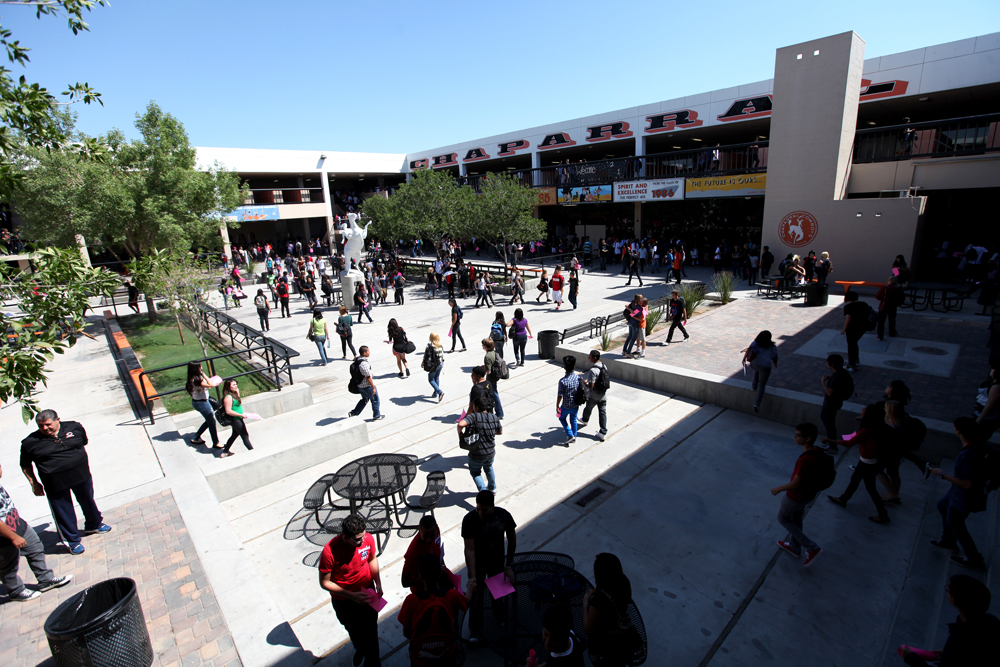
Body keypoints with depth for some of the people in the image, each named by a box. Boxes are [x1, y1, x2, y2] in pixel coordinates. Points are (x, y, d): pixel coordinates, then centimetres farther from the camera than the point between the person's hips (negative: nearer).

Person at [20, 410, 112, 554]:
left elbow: (84, 442, 13)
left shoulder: (74, 427, -5)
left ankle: (94, 524, 45)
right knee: (63, 513, 9)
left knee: (88, 502, 20)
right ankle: (71, 540, 27)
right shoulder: (30, 442, -10)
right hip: (55, 485, -2)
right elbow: (25, 465, 2)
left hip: (81, 475, 2)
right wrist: (34, 484, 0)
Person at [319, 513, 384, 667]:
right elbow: (325, 583, -22)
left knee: (370, 631, 15)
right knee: (354, 631, 26)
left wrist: (378, 583, -13)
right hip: (343, 599, -1)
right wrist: (352, 596, -26)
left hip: (367, 591, 1)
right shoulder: (330, 551, -35)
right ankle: (360, 649, 59)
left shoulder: (368, 539, -25)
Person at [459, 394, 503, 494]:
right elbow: (500, 432, 9)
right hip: (491, 453, 4)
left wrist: (460, 434, -16)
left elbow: (460, 424, -35)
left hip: (476, 455, -4)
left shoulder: (474, 416, -20)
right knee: (488, 468, 35)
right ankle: (492, 488, 52)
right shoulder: (495, 418, -5)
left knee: (475, 472, 25)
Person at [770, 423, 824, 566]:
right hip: (809, 493, 8)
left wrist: (778, 489, -12)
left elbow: (795, 484, -28)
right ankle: (795, 548, 45)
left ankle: (811, 547, 21)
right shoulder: (816, 452, -11)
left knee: (783, 518, 17)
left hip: (797, 496, -8)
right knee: (796, 518, 27)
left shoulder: (806, 460, -38)